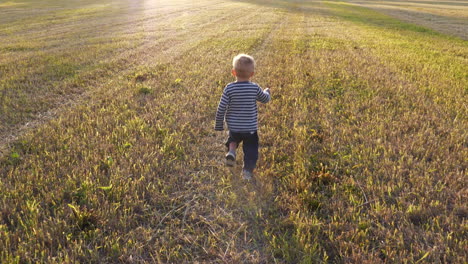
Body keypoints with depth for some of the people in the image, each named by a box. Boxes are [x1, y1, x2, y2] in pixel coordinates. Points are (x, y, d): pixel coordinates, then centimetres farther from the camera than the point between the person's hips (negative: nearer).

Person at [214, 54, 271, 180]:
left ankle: (231, 152, 6)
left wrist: (219, 125, 3)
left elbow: (221, 108, -11)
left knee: (233, 139, 31)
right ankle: (248, 170, 13)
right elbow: (266, 99, 7)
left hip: (233, 126, 1)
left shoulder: (229, 88, -14)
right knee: (250, 149, 16)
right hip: (250, 127, -1)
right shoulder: (255, 88, -12)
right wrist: (266, 91, 31)